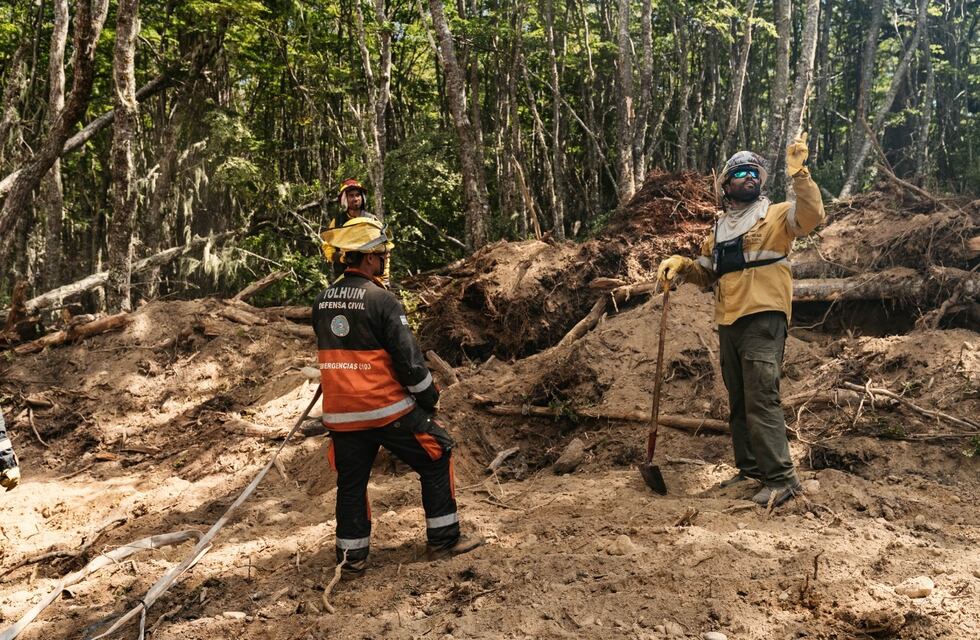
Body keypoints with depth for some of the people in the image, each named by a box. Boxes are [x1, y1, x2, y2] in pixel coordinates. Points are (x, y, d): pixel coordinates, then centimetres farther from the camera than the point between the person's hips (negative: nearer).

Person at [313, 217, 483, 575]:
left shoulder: (322, 301, 7)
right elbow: (408, 358, -15)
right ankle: (443, 539, 15)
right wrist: (429, 398, -2)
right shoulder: (382, 300, -14)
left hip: (340, 414, 6)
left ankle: (351, 556, 22)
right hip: (389, 410, -6)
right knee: (436, 459, 10)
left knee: (351, 483, 16)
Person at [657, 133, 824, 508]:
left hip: (763, 319, -7)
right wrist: (680, 266, 6)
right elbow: (706, 273, 25)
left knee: (761, 399, -15)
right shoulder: (720, 229, 22)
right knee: (738, 402, 12)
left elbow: (812, 215, -16)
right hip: (728, 323, 7)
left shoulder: (775, 216, 4)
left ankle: (782, 478, -12)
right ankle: (749, 469, 23)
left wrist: (798, 174, -25)